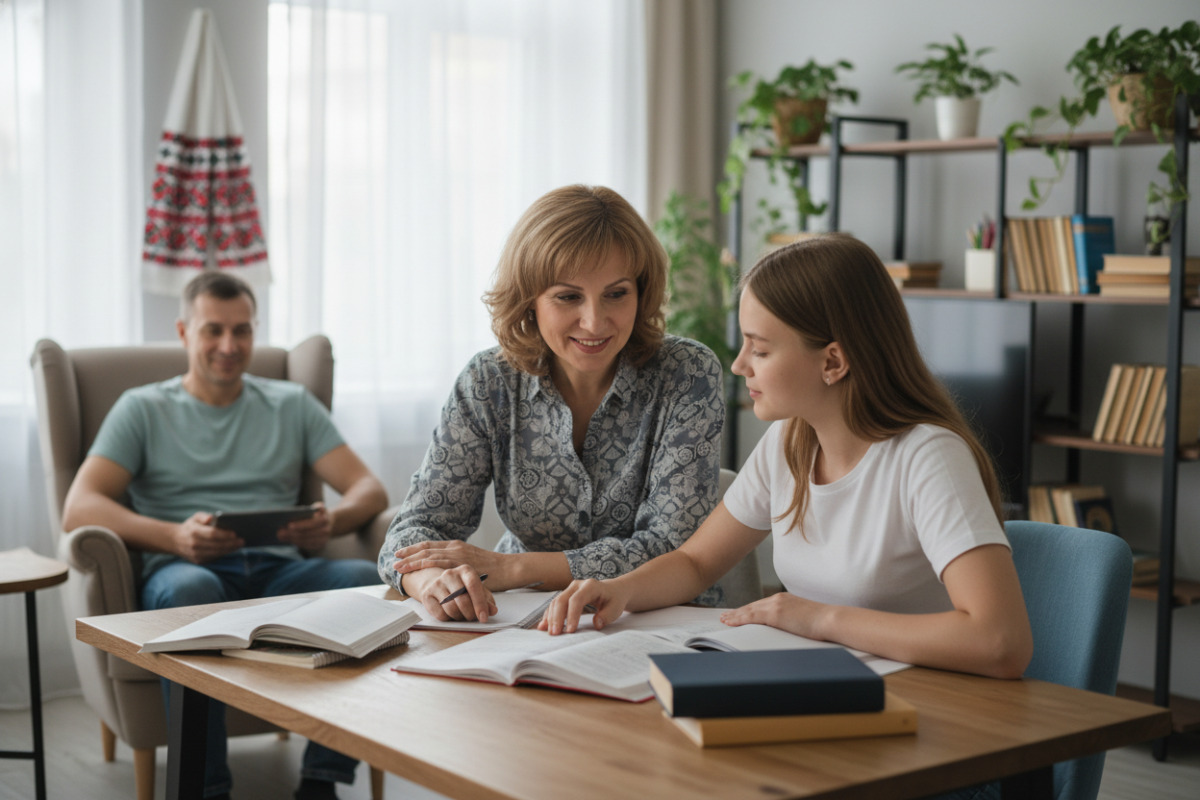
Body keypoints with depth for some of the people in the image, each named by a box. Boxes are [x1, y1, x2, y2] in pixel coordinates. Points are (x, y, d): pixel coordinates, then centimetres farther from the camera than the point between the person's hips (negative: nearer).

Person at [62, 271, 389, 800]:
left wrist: (332, 521, -14)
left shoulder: (291, 404, 22)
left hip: (279, 570, 2)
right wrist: (174, 536, -19)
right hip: (185, 571, -2)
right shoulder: (144, 409, 15)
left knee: (363, 576, -30)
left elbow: (369, 489, 12)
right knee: (189, 590, -39)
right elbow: (78, 508, 0)